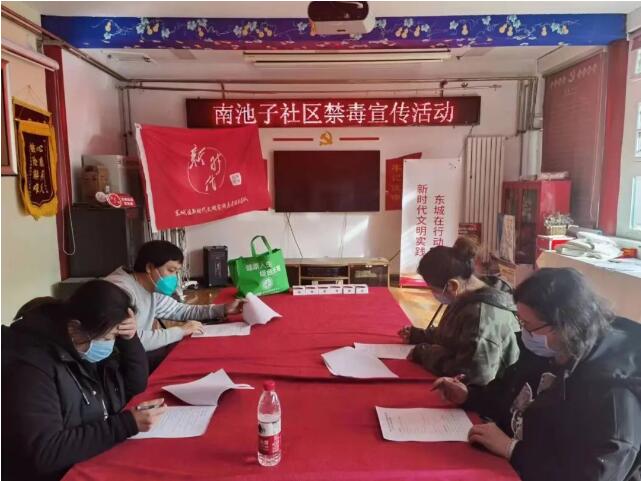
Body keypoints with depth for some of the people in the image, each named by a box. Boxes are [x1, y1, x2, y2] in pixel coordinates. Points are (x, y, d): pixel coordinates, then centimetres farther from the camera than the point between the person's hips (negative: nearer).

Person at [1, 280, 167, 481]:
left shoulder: (93, 347, -2)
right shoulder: (32, 365, -23)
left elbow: (135, 387, 4)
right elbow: (45, 451, -28)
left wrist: (130, 340, -12)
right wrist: (127, 424, -28)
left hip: (105, 459, 7)